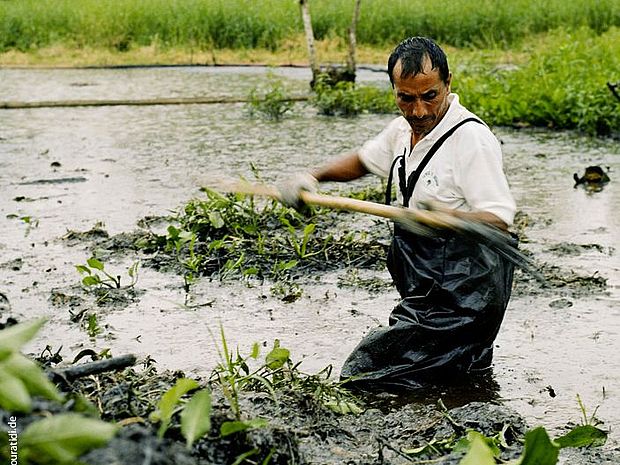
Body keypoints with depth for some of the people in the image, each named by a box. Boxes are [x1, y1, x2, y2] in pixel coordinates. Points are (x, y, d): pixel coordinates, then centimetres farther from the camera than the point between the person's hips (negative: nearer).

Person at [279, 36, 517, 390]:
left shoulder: (472, 138, -18)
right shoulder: (403, 130, 8)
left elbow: (500, 221, -22)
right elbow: (364, 160, 28)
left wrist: (445, 215, -39)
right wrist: (313, 177, 13)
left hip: (462, 294, -9)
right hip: (425, 290, 9)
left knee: (362, 374, -12)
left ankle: (471, 358, 0)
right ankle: (467, 355, 14)